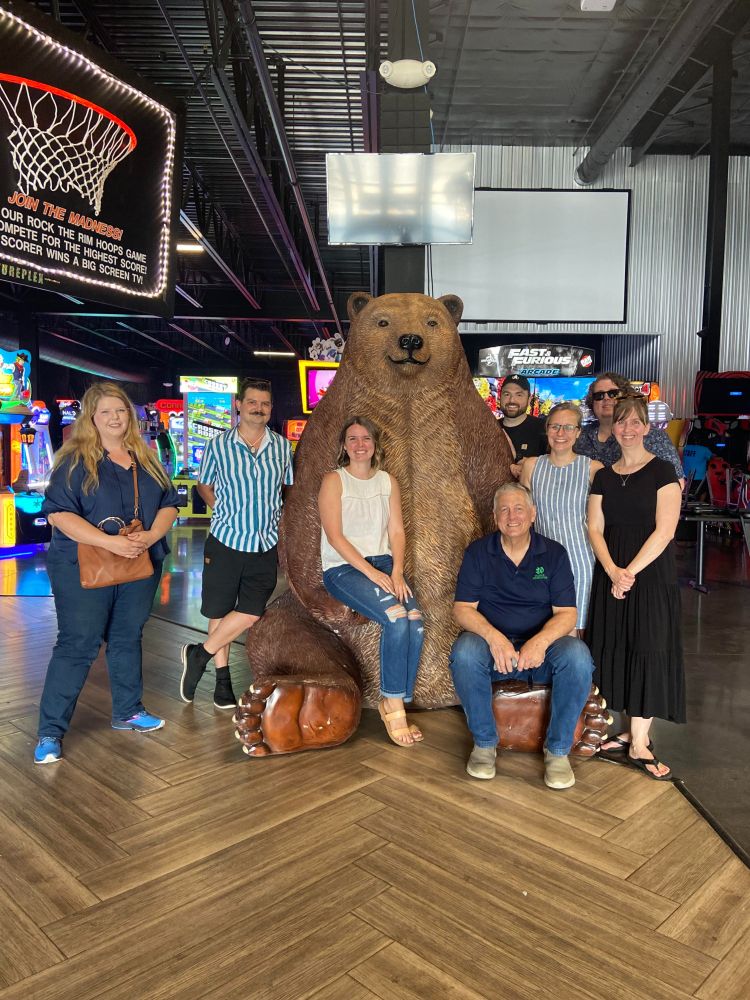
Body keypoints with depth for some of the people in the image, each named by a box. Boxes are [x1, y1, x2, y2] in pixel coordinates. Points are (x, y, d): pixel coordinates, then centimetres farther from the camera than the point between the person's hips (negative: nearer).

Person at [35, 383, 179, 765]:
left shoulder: (146, 459, 9)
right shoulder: (75, 460, -7)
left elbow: (168, 503, 8)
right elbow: (59, 513, -15)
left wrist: (151, 536, -13)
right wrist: (109, 542, -25)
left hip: (139, 566, 5)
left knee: (128, 639, 16)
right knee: (76, 646, -2)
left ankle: (128, 711, 33)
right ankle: (50, 732, 10)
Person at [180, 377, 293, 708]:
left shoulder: (281, 446, 3)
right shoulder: (219, 445, -3)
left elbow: (288, 487, 16)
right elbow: (204, 486, 10)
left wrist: (275, 518, 3)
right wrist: (228, 512, -2)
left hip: (265, 544, 2)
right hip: (225, 541, -2)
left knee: (250, 613, -2)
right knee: (220, 612, 6)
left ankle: (199, 655, 19)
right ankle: (222, 681, 23)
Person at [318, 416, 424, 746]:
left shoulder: (388, 482, 14)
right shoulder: (334, 481, -1)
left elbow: (397, 532, 7)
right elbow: (335, 536, -10)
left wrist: (396, 572, -10)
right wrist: (371, 573, -18)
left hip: (383, 562, 4)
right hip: (342, 568, -4)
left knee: (415, 622, -23)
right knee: (396, 617, -28)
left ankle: (393, 703, -8)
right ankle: (394, 705, -13)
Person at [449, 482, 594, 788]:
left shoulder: (554, 553, 4)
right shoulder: (478, 552, 3)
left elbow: (566, 613, -3)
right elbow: (463, 608, -5)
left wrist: (541, 640, -26)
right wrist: (493, 637, -26)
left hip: (541, 646, 1)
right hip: (492, 641, 0)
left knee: (578, 656, -31)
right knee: (464, 652, -34)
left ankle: (558, 749, -9)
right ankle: (484, 743, -10)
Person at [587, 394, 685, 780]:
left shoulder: (662, 471, -3)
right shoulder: (604, 476, 10)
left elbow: (664, 531, -11)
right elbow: (595, 529, 4)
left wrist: (631, 571, -16)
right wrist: (613, 571, -12)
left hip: (651, 572, -4)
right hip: (611, 572, 4)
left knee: (647, 650, -3)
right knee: (617, 649, 6)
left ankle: (639, 743, 6)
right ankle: (632, 732, 20)